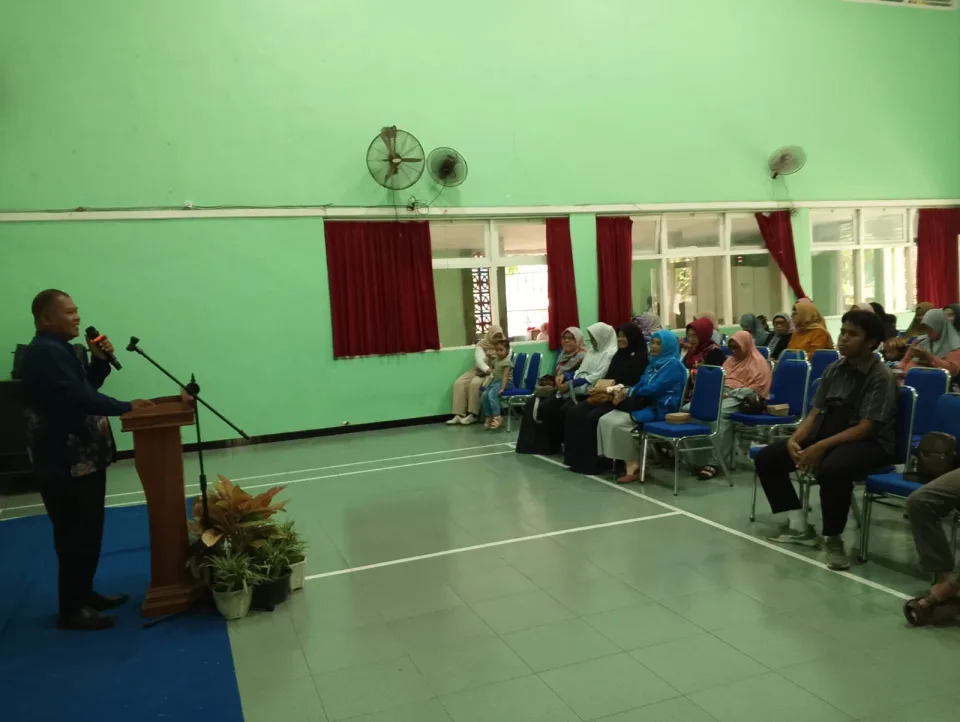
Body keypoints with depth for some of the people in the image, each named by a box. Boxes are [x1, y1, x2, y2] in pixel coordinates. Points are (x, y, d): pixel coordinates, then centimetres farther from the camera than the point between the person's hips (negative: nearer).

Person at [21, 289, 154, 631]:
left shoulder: (58, 349, 15)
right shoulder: (44, 352, -20)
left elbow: (85, 387, 19)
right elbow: (77, 397, -28)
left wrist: (100, 361, 3)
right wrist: (125, 407, -20)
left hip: (81, 457, 11)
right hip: (66, 462, -11)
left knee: (88, 531, 17)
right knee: (76, 535, -3)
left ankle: (84, 594, 29)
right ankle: (71, 609, 8)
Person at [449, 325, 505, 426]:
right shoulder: (481, 345, 0)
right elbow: (479, 360, -17)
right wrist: (487, 369, -38)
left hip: (495, 372, -3)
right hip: (478, 370, 3)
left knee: (475, 383, -32)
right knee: (459, 383, -18)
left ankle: (473, 415, -25)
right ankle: (459, 415, -20)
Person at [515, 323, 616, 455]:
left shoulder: (611, 354, -10)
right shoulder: (592, 351, 20)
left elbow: (596, 378, -18)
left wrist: (570, 385, -17)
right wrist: (565, 375, 1)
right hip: (576, 388, 9)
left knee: (565, 410, -30)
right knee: (545, 407, -7)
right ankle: (549, 443, 3)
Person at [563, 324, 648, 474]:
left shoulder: (641, 357, -5)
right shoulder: (618, 355, 21)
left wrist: (611, 393, -21)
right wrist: (602, 391, -5)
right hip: (608, 396, 8)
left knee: (593, 417, -29)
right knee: (575, 413, -12)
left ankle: (591, 461, -19)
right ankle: (576, 458, -14)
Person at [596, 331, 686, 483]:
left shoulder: (673, 365, -9)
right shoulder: (653, 363, 20)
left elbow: (653, 389, -19)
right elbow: (640, 385, 17)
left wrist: (629, 392, -8)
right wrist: (624, 392, -4)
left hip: (660, 408, -9)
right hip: (646, 403, 9)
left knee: (618, 423, -26)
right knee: (605, 420, -13)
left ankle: (634, 465, -13)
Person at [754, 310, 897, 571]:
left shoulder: (881, 377, -12)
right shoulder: (834, 369, 8)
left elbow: (866, 428, -19)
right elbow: (815, 412, 7)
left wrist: (821, 447, -28)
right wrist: (794, 439, -12)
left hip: (869, 442, -7)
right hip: (827, 431, 7)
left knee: (832, 469, -40)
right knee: (766, 458, -5)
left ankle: (833, 538, -17)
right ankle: (799, 525, 2)